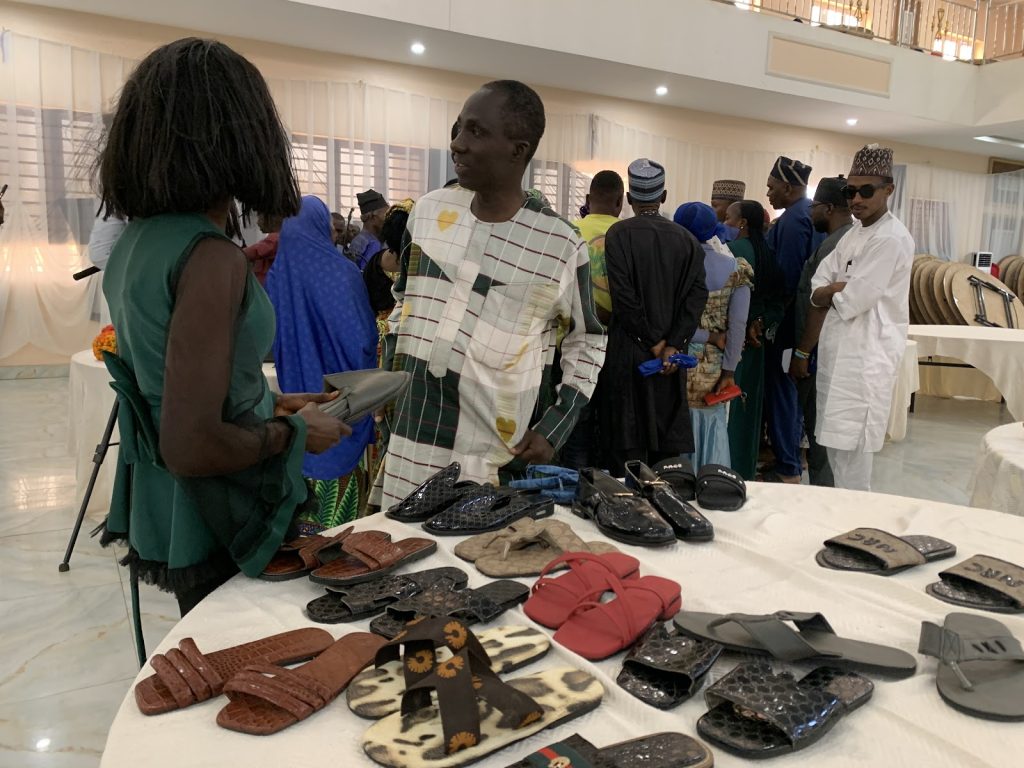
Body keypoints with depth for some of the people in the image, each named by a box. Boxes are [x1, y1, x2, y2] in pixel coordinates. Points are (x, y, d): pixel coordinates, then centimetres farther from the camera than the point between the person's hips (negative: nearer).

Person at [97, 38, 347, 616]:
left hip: (159, 507, 8)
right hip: (223, 526, -8)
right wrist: (295, 431, -13)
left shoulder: (138, 239, 2)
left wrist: (273, 403, 13)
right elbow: (191, 447, -28)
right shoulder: (209, 256, -25)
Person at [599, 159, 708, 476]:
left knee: (627, 440, 2)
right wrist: (673, 344, -7)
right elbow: (696, 294, -4)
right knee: (668, 437, 11)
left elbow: (623, 295, -13)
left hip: (628, 349, -3)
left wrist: (653, 342, -6)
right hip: (671, 352, 3)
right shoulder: (686, 239, 4)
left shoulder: (619, 234, -7)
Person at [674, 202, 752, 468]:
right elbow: (738, 325, -7)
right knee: (712, 430, 12)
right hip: (714, 366, 2)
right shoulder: (735, 269, -3)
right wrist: (729, 371, -4)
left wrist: (708, 336, -6)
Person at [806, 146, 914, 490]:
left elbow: (852, 301, -19)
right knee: (834, 438, 14)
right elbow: (817, 290, 9)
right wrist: (842, 288, -11)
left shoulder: (892, 238, -14)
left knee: (851, 446, -6)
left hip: (865, 355, -9)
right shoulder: (854, 233, 14)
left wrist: (830, 292, 0)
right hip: (839, 350, 9)